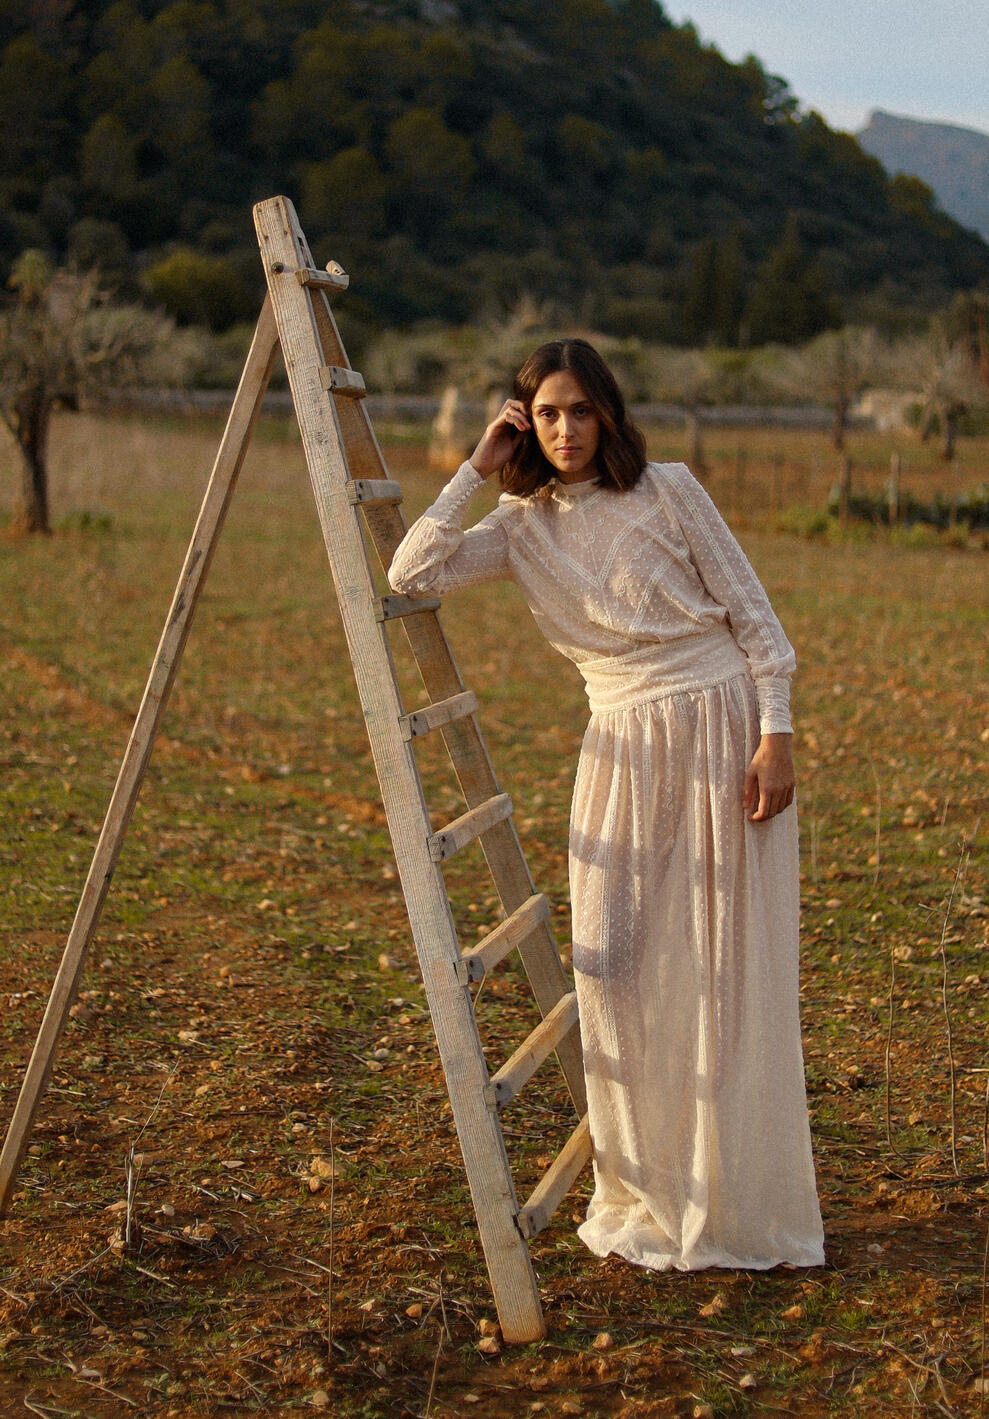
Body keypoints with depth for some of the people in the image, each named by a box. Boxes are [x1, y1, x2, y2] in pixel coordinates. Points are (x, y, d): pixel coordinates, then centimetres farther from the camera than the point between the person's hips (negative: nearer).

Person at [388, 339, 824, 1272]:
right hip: (626, 747, 4)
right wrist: (475, 469, -6)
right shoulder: (520, 527, 5)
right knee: (616, 965, 2)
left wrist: (776, 733, -10)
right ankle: (645, 1196, 19)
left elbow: (749, 610, -3)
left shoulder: (666, 492, -4)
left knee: (726, 972, 0)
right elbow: (410, 575, -9)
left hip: (722, 726, -3)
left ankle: (738, 1205, 14)